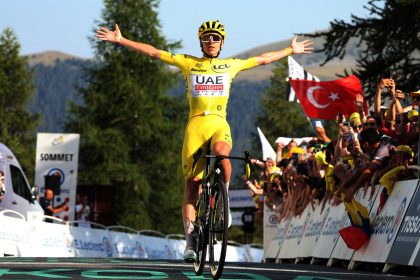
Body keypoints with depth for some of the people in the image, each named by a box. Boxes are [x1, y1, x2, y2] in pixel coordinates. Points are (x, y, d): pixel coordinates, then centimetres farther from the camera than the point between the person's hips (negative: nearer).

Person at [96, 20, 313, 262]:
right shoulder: (188, 63, 12)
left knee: (221, 152, -36)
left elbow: (263, 59, 29)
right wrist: (121, 40, 8)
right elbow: (153, 52, 12)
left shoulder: (231, 65, 16)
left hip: (220, 125, 0)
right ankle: (190, 240, -2)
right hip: (196, 125, 0)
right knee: (192, 181, -5)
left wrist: (291, 51, 35)